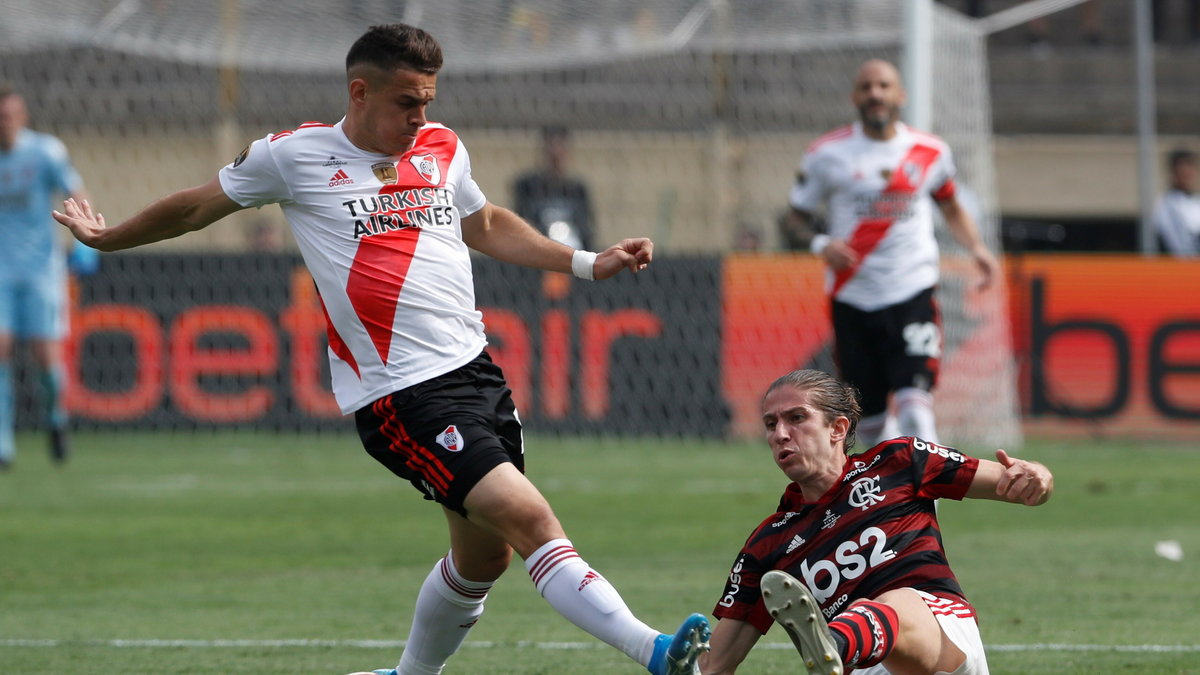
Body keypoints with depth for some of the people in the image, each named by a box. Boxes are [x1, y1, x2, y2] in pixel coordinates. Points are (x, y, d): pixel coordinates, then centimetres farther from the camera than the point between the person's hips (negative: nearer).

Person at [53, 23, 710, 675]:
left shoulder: (442, 148, 13)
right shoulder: (292, 156, -2)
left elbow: (486, 226, 32)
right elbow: (195, 207, 15)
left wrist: (590, 263, 25)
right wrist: (106, 239, 25)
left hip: (476, 370, 7)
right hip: (401, 395, -7)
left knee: (484, 556, 10)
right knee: (529, 518, -20)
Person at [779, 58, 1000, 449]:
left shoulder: (930, 152, 6)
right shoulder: (828, 154, 0)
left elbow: (951, 208, 23)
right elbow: (794, 218, 6)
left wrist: (976, 249, 6)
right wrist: (820, 244, -14)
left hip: (913, 292, 0)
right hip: (853, 297, 0)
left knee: (914, 409, -18)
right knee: (872, 419, 5)